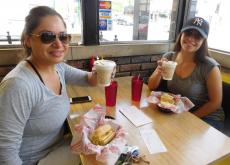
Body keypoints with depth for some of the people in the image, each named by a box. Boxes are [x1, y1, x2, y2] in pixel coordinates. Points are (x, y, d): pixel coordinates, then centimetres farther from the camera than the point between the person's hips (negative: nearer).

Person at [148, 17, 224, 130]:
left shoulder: (210, 67, -18)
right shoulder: (169, 57, -6)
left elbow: (215, 103, -10)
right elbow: (151, 87, -4)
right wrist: (159, 72, -23)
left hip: (206, 118, -3)